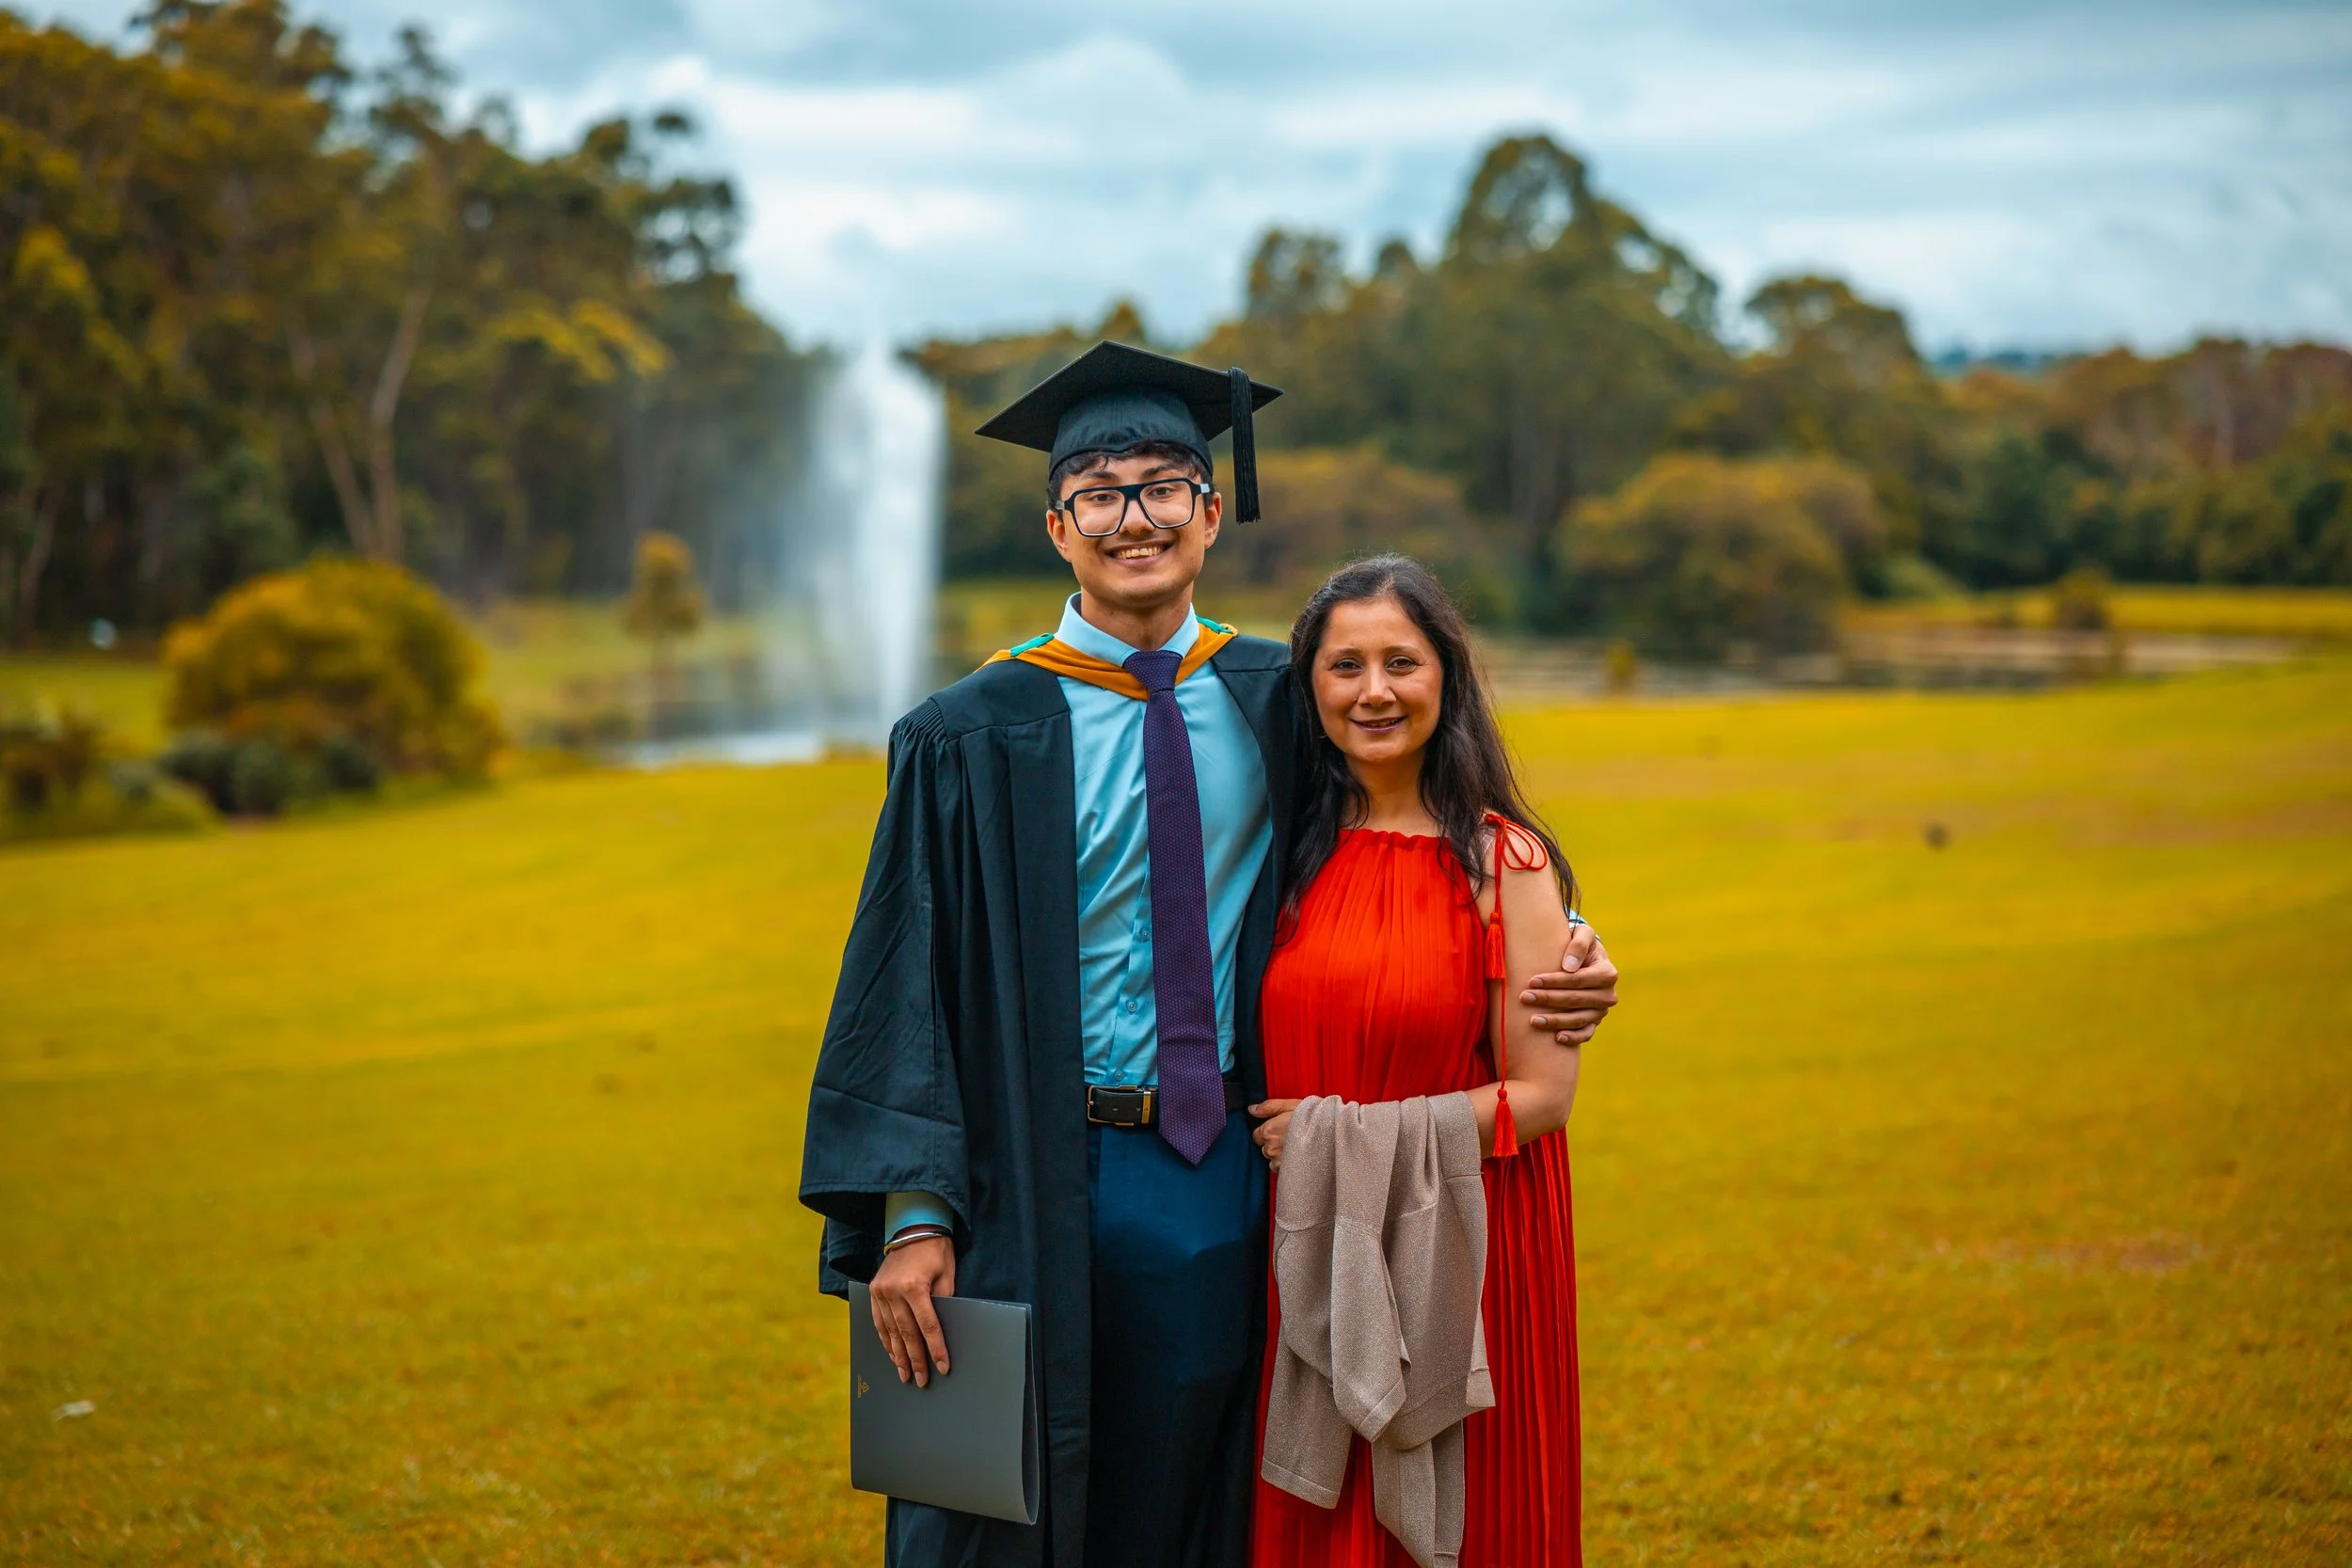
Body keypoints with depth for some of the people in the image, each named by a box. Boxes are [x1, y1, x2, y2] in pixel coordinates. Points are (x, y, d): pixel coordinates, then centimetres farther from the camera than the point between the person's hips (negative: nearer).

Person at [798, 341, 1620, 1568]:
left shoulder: (1277, 707, 4)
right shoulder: (976, 739, -5)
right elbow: (906, 979, -7)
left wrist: (1553, 967, -6)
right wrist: (911, 1215, -15)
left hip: (1227, 1181, 3)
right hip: (1045, 1186, -2)